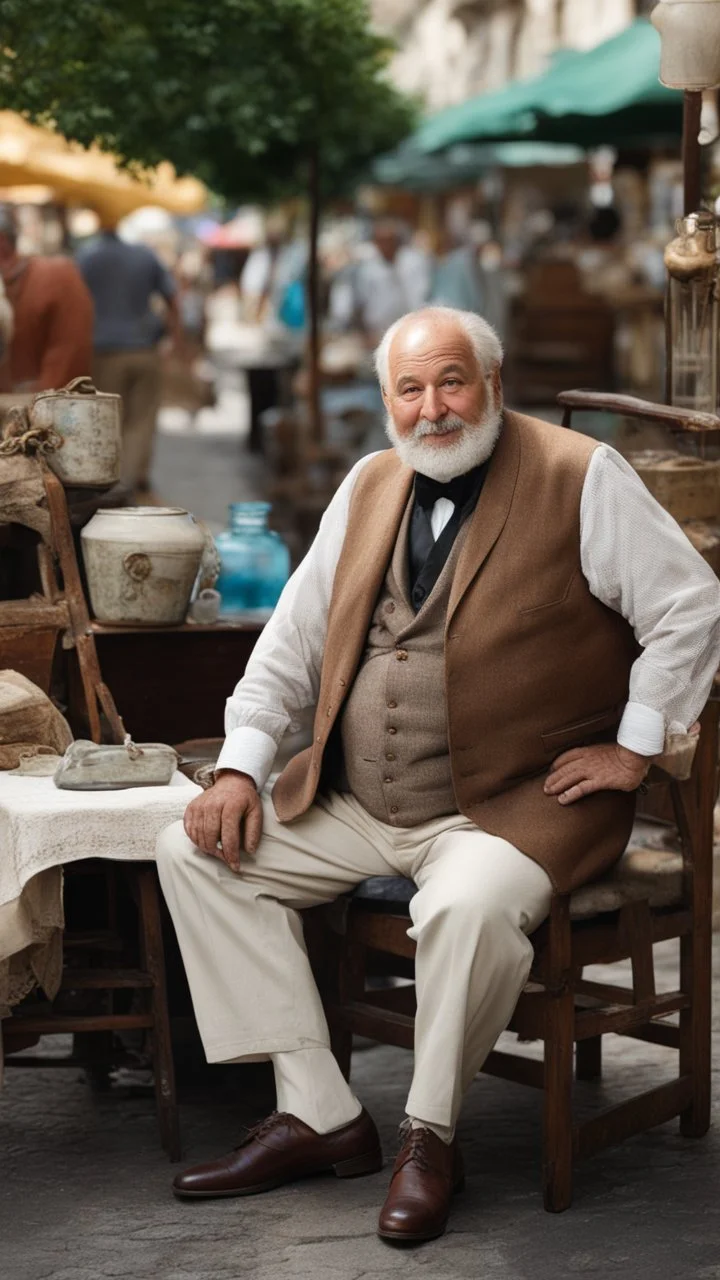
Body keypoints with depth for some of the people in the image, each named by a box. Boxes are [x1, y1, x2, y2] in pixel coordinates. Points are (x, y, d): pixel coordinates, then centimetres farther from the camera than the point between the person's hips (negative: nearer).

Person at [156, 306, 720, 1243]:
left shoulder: (581, 478, -7)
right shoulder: (372, 483, 11)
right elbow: (297, 630, 14)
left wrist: (633, 748, -9)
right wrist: (240, 766, 4)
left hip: (514, 804, -7)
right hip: (355, 805, 7)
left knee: (470, 905, -37)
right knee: (196, 850, -4)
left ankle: (431, 1134, -10)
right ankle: (319, 1115, -3)